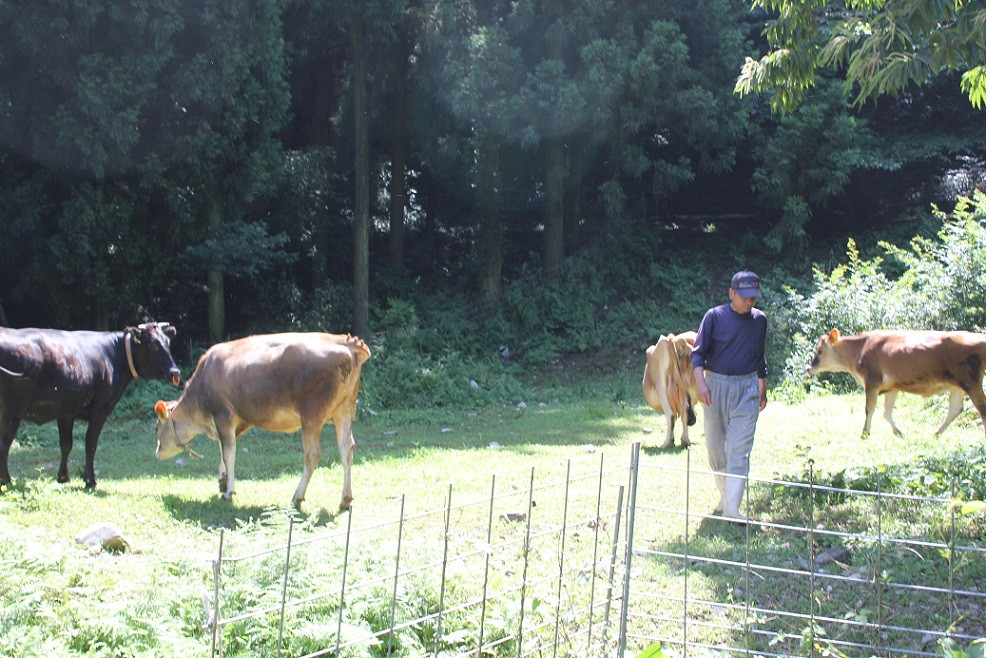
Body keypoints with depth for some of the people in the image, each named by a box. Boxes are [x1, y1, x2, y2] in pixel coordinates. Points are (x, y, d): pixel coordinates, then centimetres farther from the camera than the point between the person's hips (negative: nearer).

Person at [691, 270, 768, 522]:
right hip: (716, 385, -1)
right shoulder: (714, 316, -3)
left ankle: (732, 508, -11)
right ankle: (724, 495, 28)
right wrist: (701, 382, -18)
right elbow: (698, 352, -5)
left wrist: (762, 388, 22)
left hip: (747, 388, 1)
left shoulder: (759, 319, 8)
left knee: (740, 450, -8)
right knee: (715, 446, 8)